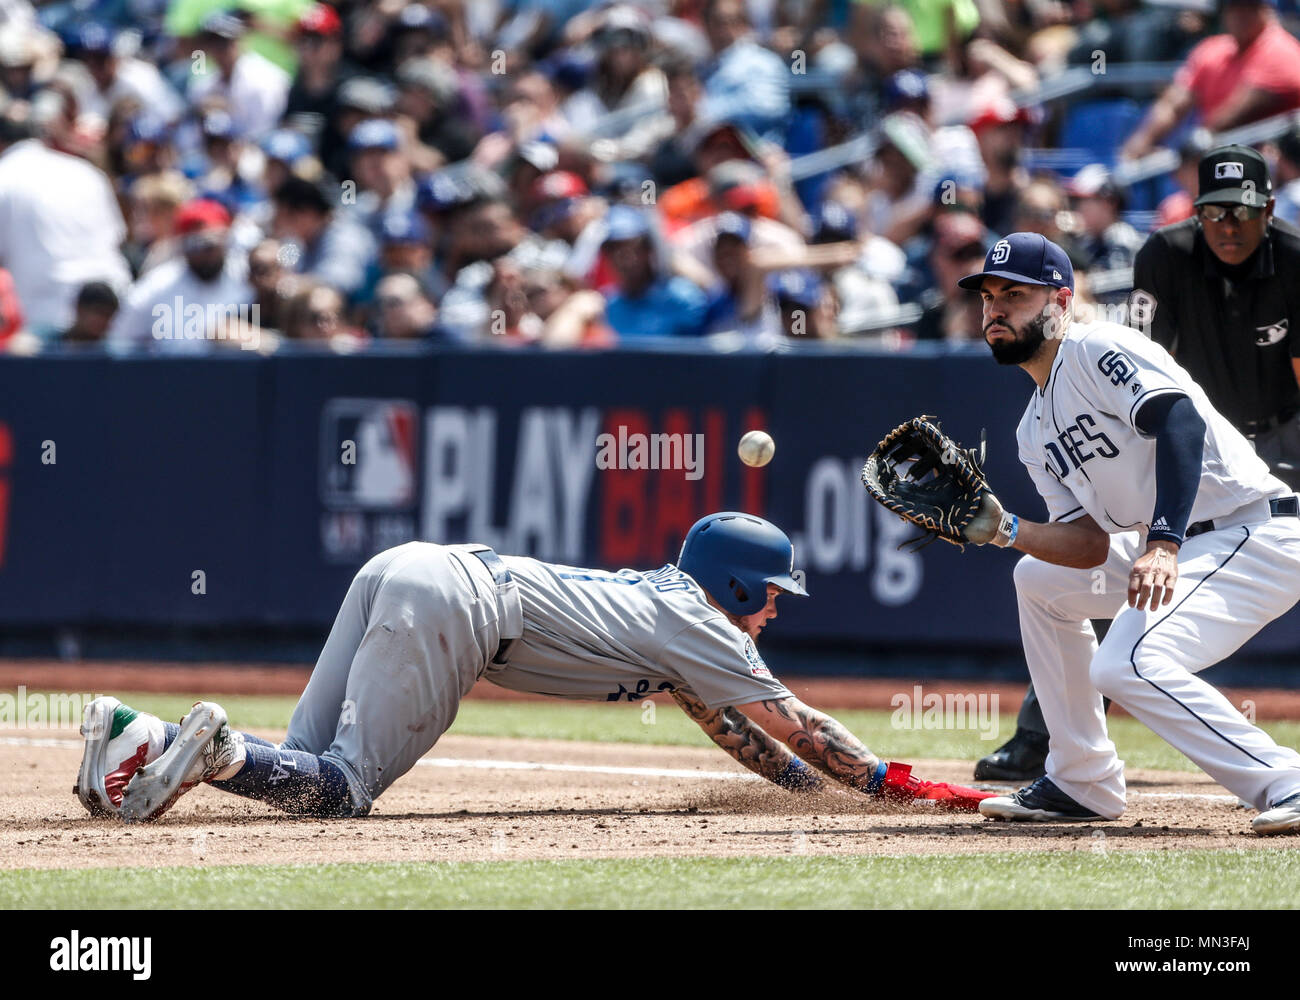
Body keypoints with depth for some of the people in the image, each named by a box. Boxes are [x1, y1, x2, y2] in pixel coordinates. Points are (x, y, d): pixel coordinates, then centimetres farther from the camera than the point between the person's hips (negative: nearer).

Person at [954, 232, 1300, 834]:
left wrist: (1164, 545, -38)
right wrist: (1005, 530, -7)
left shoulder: (1098, 350, -10)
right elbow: (1090, 545, 11)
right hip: (1176, 551, 11)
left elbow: (1181, 419, -27)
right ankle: (1081, 783, 24)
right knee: (1039, 579, 22)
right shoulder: (1035, 429, 18)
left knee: (1126, 666, -28)